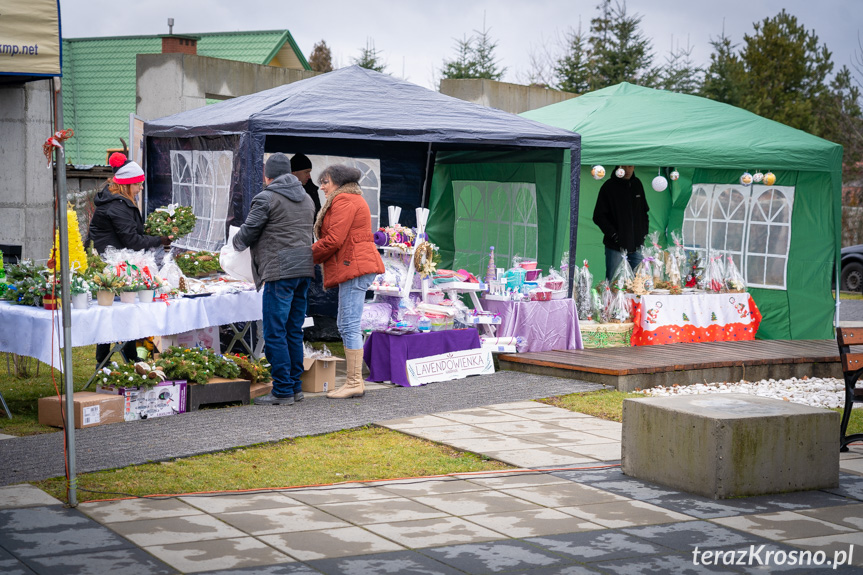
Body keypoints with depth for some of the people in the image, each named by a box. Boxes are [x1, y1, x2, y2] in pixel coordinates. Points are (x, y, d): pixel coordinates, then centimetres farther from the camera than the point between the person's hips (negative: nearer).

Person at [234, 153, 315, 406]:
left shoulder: (266, 198, -5)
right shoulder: (306, 198, 18)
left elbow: (247, 233, -1)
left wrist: (236, 242, 20)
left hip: (280, 271, -8)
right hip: (304, 270, 8)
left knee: (275, 332, -4)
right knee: (294, 330, 14)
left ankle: (283, 391, -5)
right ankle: (295, 386, 17)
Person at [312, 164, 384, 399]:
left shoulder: (344, 201, -9)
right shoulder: (353, 199, 24)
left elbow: (334, 240, -17)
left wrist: (310, 255, -4)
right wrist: (314, 253, 10)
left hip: (354, 267, -11)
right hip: (356, 267, 11)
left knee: (349, 326, -10)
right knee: (345, 325, 12)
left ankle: (354, 383, -8)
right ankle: (355, 381, 13)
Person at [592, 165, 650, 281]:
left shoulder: (637, 184, 10)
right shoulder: (609, 187, -6)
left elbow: (644, 211, 22)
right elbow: (598, 217, -7)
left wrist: (644, 231, 9)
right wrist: (613, 234, -15)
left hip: (636, 246, 5)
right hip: (615, 247, -5)